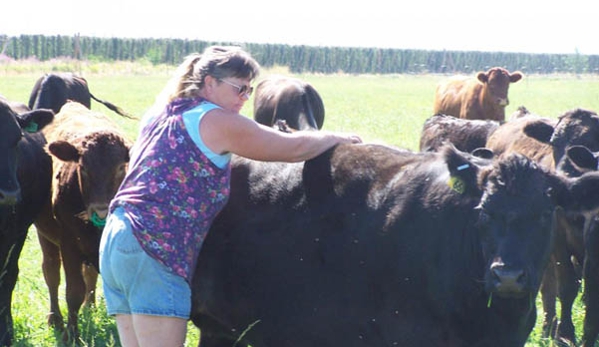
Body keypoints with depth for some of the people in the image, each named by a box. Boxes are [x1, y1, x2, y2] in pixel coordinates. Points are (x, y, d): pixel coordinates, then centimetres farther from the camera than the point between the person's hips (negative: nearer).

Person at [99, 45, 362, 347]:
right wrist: (338, 138, 15)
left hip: (114, 241, 9)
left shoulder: (159, 115, 19)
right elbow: (295, 148, -1)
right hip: (156, 246, -9)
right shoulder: (216, 122, -6)